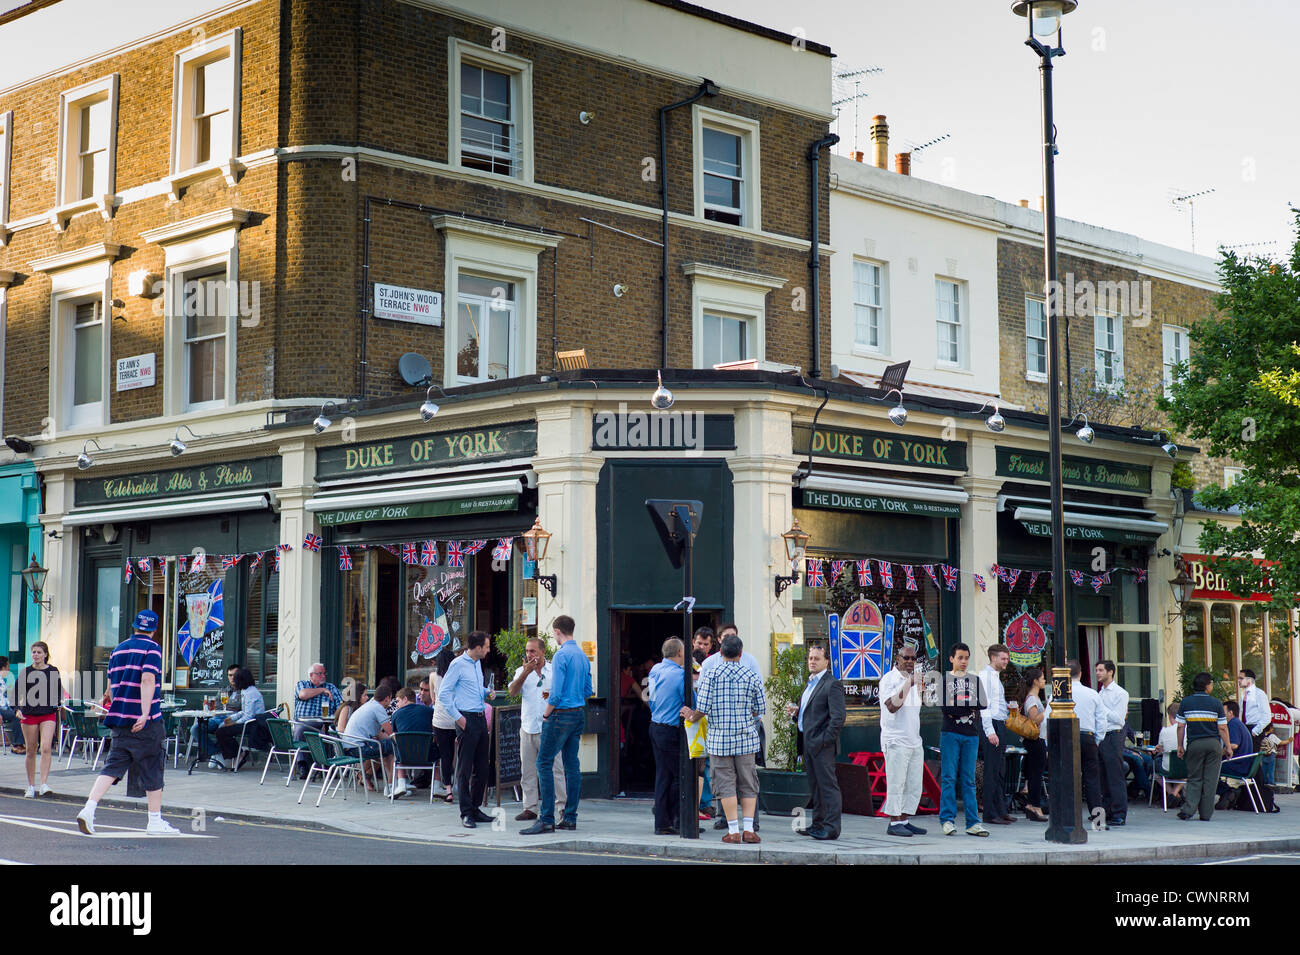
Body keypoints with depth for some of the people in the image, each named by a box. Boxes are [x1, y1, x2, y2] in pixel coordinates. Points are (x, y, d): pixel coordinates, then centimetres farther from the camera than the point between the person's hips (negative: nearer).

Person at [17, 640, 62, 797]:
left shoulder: (53, 671, 4)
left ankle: (44, 784, -18)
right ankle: (31, 786, 16)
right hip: (29, 714, 1)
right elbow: (17, 693, 8)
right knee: (30, 751, 5)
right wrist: (19, 709, -4)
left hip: (48, 715, -1)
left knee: (46, 748, -17)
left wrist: (56, 704, 2)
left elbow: (59, 692, 15)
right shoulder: (25, 672, 4)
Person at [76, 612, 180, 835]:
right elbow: (147, 680, -19)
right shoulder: (152, 648, -6)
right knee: (152, 768, 4)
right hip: (145, 722, -6)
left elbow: (110, 686, 17)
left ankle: (89, 808, -10)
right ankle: (155, 821, 10)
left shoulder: (118, 650, 14)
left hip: (119, 718, 6)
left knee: (113, 766, 6)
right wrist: (145, 713, -25)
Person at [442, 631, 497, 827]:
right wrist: (458, 717, -14)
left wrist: (486, 694, 10)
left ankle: (475, 809, 18)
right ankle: (466, 813, -3)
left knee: (482, 767, 10)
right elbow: (443, 693, -12)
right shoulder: (458, 664, -10)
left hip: (481, 719, 9)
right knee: (465, 768, -5)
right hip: (467, 720, -9)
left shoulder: (477, 663, 16)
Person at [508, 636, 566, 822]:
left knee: (555, 768, -7)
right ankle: (530, 808, 10)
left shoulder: (555, 670, 7)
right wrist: (525, 673, -15)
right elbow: (512, 691, -4)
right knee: (527, 770, 5)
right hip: (528, 728, 3)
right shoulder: (522, 671, 12)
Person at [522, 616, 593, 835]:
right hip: (579, 714, 9)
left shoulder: (562, 655, -13)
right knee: (571, 764, 10)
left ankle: (547, 819, -11)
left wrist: (546, 714, -5)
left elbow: (556, 693, -17)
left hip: (561, 715, -9)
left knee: (544, 763, -7)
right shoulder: (583, 656, 12)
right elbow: (588, 690, 17)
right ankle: (570, 817, 11)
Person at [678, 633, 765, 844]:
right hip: (746, 738, 1)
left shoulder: (711, 674, -6)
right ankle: (748, 829, 5)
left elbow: (703, 708, -9)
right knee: (748, 785, 9)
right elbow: (760, 709, 5)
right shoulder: (752, 676, 0)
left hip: (719, 738, -1)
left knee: (726, 785, 3)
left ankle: (733, 831, 1)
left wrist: (692, 716, 12)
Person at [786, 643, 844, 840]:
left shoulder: (832, 684, -10)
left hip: (822, 744, -10)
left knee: (828, 785, -7)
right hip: (808, 743, 10)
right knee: (815, 785, 14)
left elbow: (838, 717, -17)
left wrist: (825, 740, -19)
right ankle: (818, 824, 20)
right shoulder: (810, 683, 19)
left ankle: (831, 828, -6)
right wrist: (796, 713, 8)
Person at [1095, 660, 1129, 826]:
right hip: (1099, 737, 8)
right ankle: (1106, 811, 16)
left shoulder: (1120, 693, -5)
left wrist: (1102, 707, -13)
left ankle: (1119, 814, -4)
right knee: (1102, 777, 9)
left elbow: (1119, 719, -12)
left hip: (1113, 737, -8)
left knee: (1115, 777, -7)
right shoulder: (1100, 693, 17)